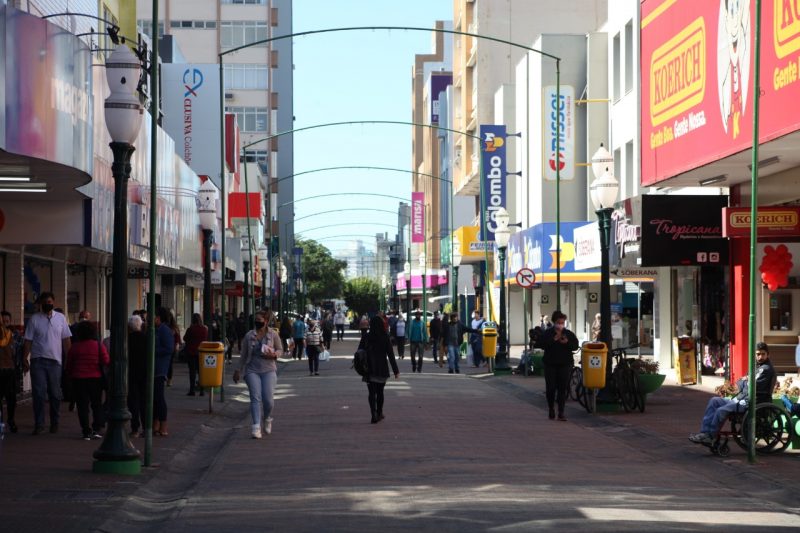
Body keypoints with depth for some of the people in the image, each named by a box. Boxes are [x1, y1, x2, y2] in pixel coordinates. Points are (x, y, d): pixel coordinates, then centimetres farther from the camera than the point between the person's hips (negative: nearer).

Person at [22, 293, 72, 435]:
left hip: (55, 361, 1)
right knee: (39, 394, -4)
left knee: (55, 394, 6)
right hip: (38, 361, -1)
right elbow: (28, 341, 2)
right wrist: (25, 359, -4)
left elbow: (66, 340, 7)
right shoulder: (34, 319, 2)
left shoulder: (60, 318, 6)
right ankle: (39, 425, -1)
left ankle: (54, 423, 18)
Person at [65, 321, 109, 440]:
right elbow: (106, 361, -8)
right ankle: (96, 429, 0)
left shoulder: (74, 347, -2)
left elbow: (69, 364, 2)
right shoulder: (99, 345, -4)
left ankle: (86, 432, -1)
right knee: (97, 404, 12)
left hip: (79, 378, 0)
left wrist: (70, 376, 15)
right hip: (96, 378, 0)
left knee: (82, 406, 3)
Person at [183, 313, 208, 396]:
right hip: (201, 351, 4)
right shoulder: (205, 329, -3)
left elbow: (185, 338, -4)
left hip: (191, 351, -4)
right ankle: (201, 390, 8)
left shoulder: (191, 329, -14)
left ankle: (192, 390, -2)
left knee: (192, 370, 0)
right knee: (201, 370, 10)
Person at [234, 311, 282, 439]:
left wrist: (274, 355, -12)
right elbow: (244, 355, 13)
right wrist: (239, 371, 14)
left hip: (269, 370, 0)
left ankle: (267, 419, 24)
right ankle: (256, 427, -15)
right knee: (255, 398, -12)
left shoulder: (273, 334, 2)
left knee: (268, 399, -8)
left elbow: (280, 349, 10)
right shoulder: (249, 336, 5)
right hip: (252, 370, 0)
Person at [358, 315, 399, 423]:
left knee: (371, 392, 0)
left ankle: (374, 414, -14)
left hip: (369, 370, 0)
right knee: (380, 392, 17)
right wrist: (396, 370, -2)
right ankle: (379, 413, 28)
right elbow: (391, 355, -7)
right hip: (382, 370, 0)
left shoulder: (366, 337, -5)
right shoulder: (385, 337, -7)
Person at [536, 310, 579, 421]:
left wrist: (567, 343, -17)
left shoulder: (569, 334, 5)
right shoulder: (547, 333, 0)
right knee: (550, 388, 0)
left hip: (564, 364, 1)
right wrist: (553, 340, -20)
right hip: (550, 364, -1)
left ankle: (561, 413, 0)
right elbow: (540, 344, -11)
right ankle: (551, 409, 23)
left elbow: (575, 346, 2)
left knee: (562, 388, -2)